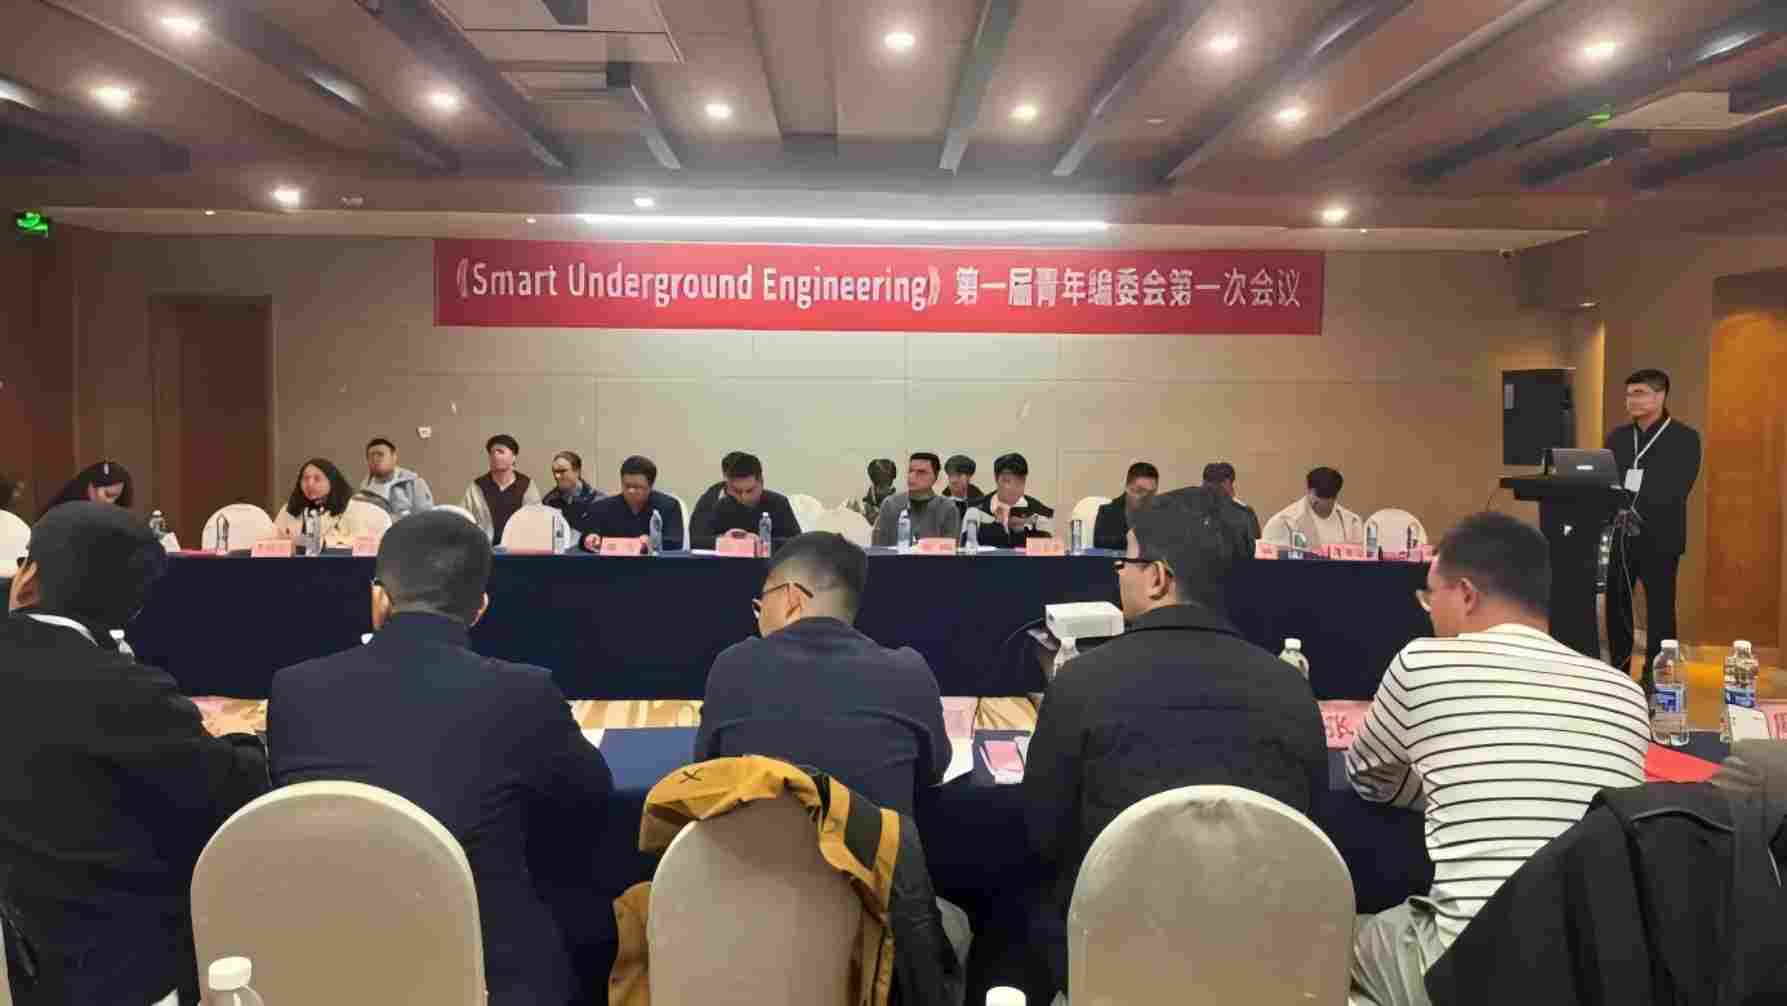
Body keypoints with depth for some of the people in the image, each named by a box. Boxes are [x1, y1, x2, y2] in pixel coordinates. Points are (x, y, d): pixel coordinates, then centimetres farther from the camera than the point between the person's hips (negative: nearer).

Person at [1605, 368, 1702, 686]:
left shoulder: (1684, 438, -2)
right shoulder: (1617, 437, 13)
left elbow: (1676, 489, -12)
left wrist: (1640, 514, -24)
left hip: (1659, 538, -4)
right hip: (1618, 534, 4)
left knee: (1659, 609, 1)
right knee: (1616, 605, 6)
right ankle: (1618, 673, 16)